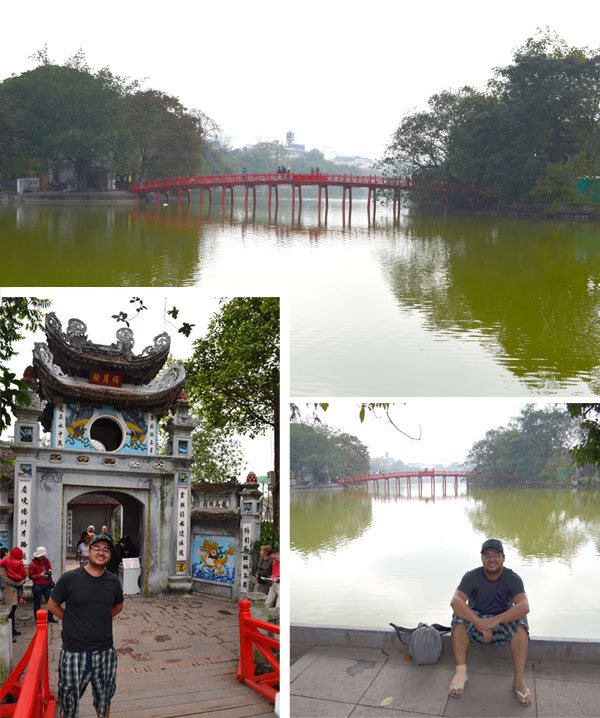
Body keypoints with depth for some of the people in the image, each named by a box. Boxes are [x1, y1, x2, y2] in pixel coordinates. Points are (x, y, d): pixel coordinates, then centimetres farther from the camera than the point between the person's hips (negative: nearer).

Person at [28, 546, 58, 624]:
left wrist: (50, 570, -1)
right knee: (37, 604, 5)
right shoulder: (32, 564, -13)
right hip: (37, 586, -5)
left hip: (46, 585, 5)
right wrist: (40, 575, -23)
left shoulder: (46, 560, 4)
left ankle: (50, 618, 18)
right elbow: (31, 576, -12)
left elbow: (50, 567, 22)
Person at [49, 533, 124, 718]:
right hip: (74, 653, -3)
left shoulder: (113, 581, 2)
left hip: (105, 652, 3)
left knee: (104, 699, 17)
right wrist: (73, 622, 0)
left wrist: (100, 619, 8)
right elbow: (53, 605, 3)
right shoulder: (70, 578, -9)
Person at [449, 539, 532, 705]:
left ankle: (519, 680, -32)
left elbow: (524, 606, -29)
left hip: (502, 625, 0)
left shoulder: (513, 578, -12)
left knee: (520, 621, -31)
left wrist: (495, 620, -42)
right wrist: (479, 622, -43)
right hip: (475, 623, 0)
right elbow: (455, 601, -28)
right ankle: (461, 671, -29)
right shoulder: (471, 577, -13)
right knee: (460, 615, -30)